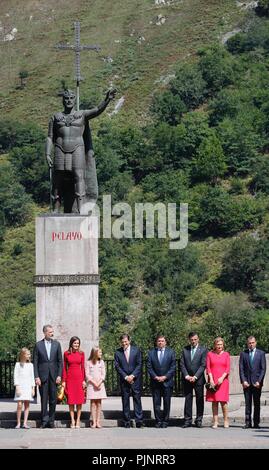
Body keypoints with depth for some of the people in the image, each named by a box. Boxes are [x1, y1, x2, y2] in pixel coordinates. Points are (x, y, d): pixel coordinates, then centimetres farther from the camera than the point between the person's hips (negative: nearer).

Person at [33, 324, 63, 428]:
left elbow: (60, 361, 8)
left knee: (53, 399, 4)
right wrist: (36, 377, -7)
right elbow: (35, 362, 1)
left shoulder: (56, 344, 8)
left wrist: (59, 375, -1)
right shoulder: (38, 345, 2)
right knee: (44, 399, -1)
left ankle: (51, 421, 11)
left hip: (54, 376, 2)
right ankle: (44, 421, 3)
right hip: (43, 375, -2)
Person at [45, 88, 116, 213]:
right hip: (61, 151, 2)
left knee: (79, 176, -19)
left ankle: (80, 209, -27)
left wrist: (107, 100, -24)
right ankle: (55, 212, 4)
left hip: (77, 150, -2)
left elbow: (98, 110, -7)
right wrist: (47, 155, -1)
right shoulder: (55, 117, 14)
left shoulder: (82, 114, 10)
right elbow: (50, 138, 12)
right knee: (58, 183, -1)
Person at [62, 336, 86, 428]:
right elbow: (64, 367, 5)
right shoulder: (66, 353, 3)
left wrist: (84, 380, 0)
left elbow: (83, 367, 5)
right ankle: (72, 421, 7)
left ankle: (78, 420, 7)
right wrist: (63, 380, 0)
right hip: (70, 378, 0)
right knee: (71, 400, 1)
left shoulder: (81, 353, 5)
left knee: (79, 400, 1)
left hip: (79, 377, 0)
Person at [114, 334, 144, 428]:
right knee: (125, 401, 2)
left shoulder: (136, 350, 4)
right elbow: (117, 366, 1)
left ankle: (139, 421, -6)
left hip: (135, 379, -1)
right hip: (124, 380, 1)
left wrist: (132, 376, -9)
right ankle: (127, 422, 5)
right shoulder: (118, 352, 5)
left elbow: (139, 364, 1)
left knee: (137, 399, -4)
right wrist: (125, 377, -9)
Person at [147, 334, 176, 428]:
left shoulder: (171, 352, 5)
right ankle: (158, 421, 6)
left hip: (167, 381, -1)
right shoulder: (151, 353, 7)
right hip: (155, 382, 1)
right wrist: (155, 377, -10)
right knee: (156, 403, 0)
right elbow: (149, 367, 4)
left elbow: (173, 367, 1)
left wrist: (165, 377, -10)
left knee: (167, 403, 2)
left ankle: (165, 421, 9)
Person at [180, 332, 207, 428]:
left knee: (199, 400, 2)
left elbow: (203, 365, -6)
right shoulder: (185, 350, 8)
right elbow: (182, 364, 6)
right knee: (188, 399, 2)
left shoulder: (203, 350, -1)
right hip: (187, 379, 2)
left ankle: (199, 420, 8)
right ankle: (187, 420, 5)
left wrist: (195, 377, -14)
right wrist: (186, 376, -7)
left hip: (198, 379, -2)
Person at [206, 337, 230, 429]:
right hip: (213, 380, 1)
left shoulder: (226, 354, 8)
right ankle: (215, 421, 2)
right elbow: (208, 367, 3)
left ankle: (226, 420, 1)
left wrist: (222, 378, -11)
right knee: (214, 401, 0)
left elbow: (228, 368, 3)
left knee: (223, 400, -8)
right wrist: (211, 379, -7)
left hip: (223, 380, -1)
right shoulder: (210, 354, 8)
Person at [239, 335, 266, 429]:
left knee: (257, 403, 1)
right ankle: (248, 422, 1)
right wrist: (243, 381, -6)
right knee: (247, 403, 0)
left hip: (257, 382, -1)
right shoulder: (243, 354, 8)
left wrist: (259, 381, -8)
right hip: (246, 382, 1)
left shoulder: (261, 353, 5)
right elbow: (241, 369, 5)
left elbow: (263, 369, 1)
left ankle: (256, 423, 4)